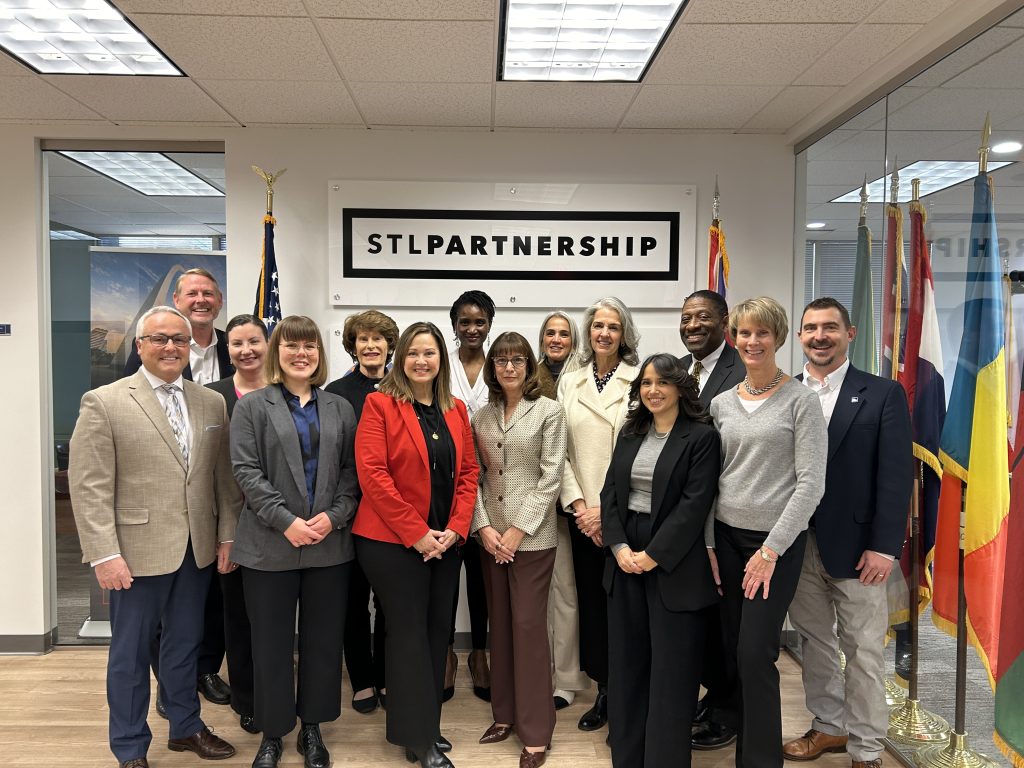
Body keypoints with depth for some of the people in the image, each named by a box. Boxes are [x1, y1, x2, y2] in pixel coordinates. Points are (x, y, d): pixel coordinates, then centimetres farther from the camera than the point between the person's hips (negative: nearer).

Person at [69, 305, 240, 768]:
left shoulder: (212, 403, 5)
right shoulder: (104, 403, -7)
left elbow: (224, 476, 7)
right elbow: (89, 487, -10)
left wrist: (227, 535, 3)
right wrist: (104, 555, -14)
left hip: (198, 551, 4)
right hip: (137, 551, -4)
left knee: (185, 643, 19)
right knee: (131, 653, 11)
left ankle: (185, 726, 38)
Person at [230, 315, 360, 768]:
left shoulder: (339, 408, 10)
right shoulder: (252, 406, 2)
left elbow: (351, 471, 6)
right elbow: (247, 471, -6)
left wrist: (334, 516, -10)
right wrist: (286, 522, -16)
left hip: (330, 544, 2)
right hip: (271, 545, -2)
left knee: (323, 641, 10)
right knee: (272, 643, 8)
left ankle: (312, 728, 27)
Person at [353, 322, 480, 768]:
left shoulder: (456, 410, 9)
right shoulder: (380, 404, -8)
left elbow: (468, 472, 9)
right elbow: (372, 475, -15)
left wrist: (455, 528, -5)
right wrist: (416, 533, -16)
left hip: (444, 541, 6)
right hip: (393, 541, -5)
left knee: (437, 632, 12)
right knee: (409, 633, 3)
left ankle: (425, 728, 30)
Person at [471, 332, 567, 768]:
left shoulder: (548, 411, -4)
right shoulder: (482, 416, 8)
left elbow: (550, 477, -9)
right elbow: (475, 477, 6)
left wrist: (519, 529, -13)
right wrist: (483, 526, -7)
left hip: (533, 536, -4)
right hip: (491, 536, 4)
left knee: (528, 626, -2)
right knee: (499, 624, 12)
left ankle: (535, 733, 10)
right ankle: (505, 714, 27)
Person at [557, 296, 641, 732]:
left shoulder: (639, 380, -3)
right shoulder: (569, 382, 8)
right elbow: (559, 451, 6)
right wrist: (579, 506, -5)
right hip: (582, 516, 3)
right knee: (590, 601, 10)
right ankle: (603, 691, 25)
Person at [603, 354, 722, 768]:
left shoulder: (701, 436, -6)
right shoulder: (629, 434, 10)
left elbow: (695, 504, -14)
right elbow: (610, 492, 7)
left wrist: (653, 555, -17)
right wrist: (619, 546, -7)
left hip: (673, 562, -5)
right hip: (625, 558, 5)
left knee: (671, 668, 3)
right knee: (626, 661, 12)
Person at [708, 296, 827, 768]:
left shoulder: (800, 401, -5)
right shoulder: (721, 404, 7)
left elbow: (811, 484, -10)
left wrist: (771, 550, -13)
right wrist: (707, 544, 3)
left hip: (777, 541, -4)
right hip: (725, 537, 4)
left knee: (755, 654, -4)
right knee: (734, 650, 8)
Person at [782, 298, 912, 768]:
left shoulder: (883, 395, -3)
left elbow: (896, 476, -7)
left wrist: (884, 547, -12)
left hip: (855, 545, -3)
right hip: (797, 544, 3)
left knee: (863, 651, 8)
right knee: (814, 643, 16)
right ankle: (829, 727, 34)